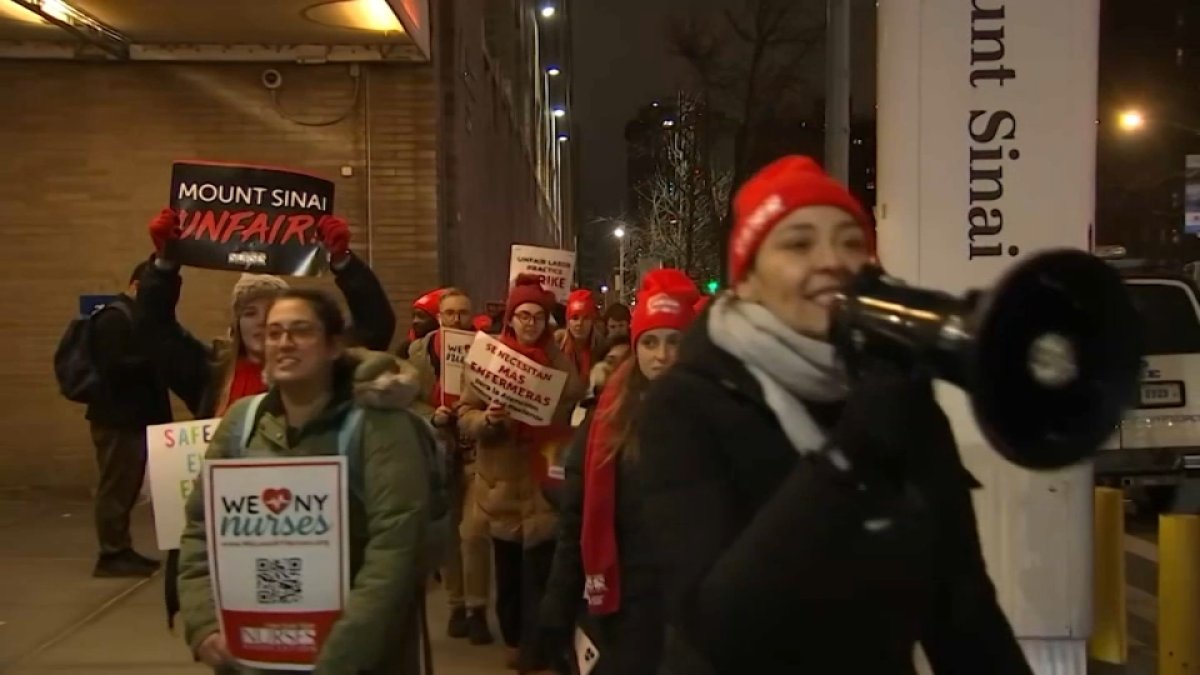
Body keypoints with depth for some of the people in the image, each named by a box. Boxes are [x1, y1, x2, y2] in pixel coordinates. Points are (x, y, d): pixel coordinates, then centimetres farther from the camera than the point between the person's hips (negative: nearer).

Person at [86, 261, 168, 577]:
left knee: (125, 486, 13)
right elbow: (114, 367, -24)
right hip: (117, 417, -10)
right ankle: (112, 555, 1)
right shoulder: (114, 317, -14)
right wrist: (156, 361, -21)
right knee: (117, 487, -5)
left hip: (131, 416, 10)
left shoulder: (135, 316, 17)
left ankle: (121, 550, 20)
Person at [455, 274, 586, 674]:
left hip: (544, 484, -1)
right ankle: (515, 640, 36)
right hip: (503, 484, 1)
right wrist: (486, 419, -22)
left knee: (539, 573, -3)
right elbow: (464, 416, -2)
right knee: (508, 570, 16)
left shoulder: (560, 361, 1)